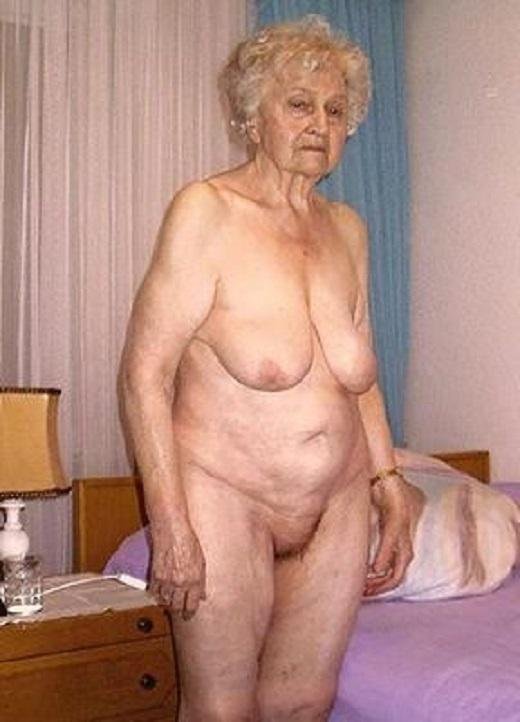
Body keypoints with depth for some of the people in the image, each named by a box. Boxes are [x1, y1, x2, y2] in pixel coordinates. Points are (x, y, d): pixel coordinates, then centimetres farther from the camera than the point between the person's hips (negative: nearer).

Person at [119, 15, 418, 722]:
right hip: (223, 500, -5)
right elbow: (145, 372, -14)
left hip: (337, 506, 5)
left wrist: (392, 492, 13)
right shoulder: (207, 211, -11)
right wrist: (170, 525, -17)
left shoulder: (347, 228, 7)